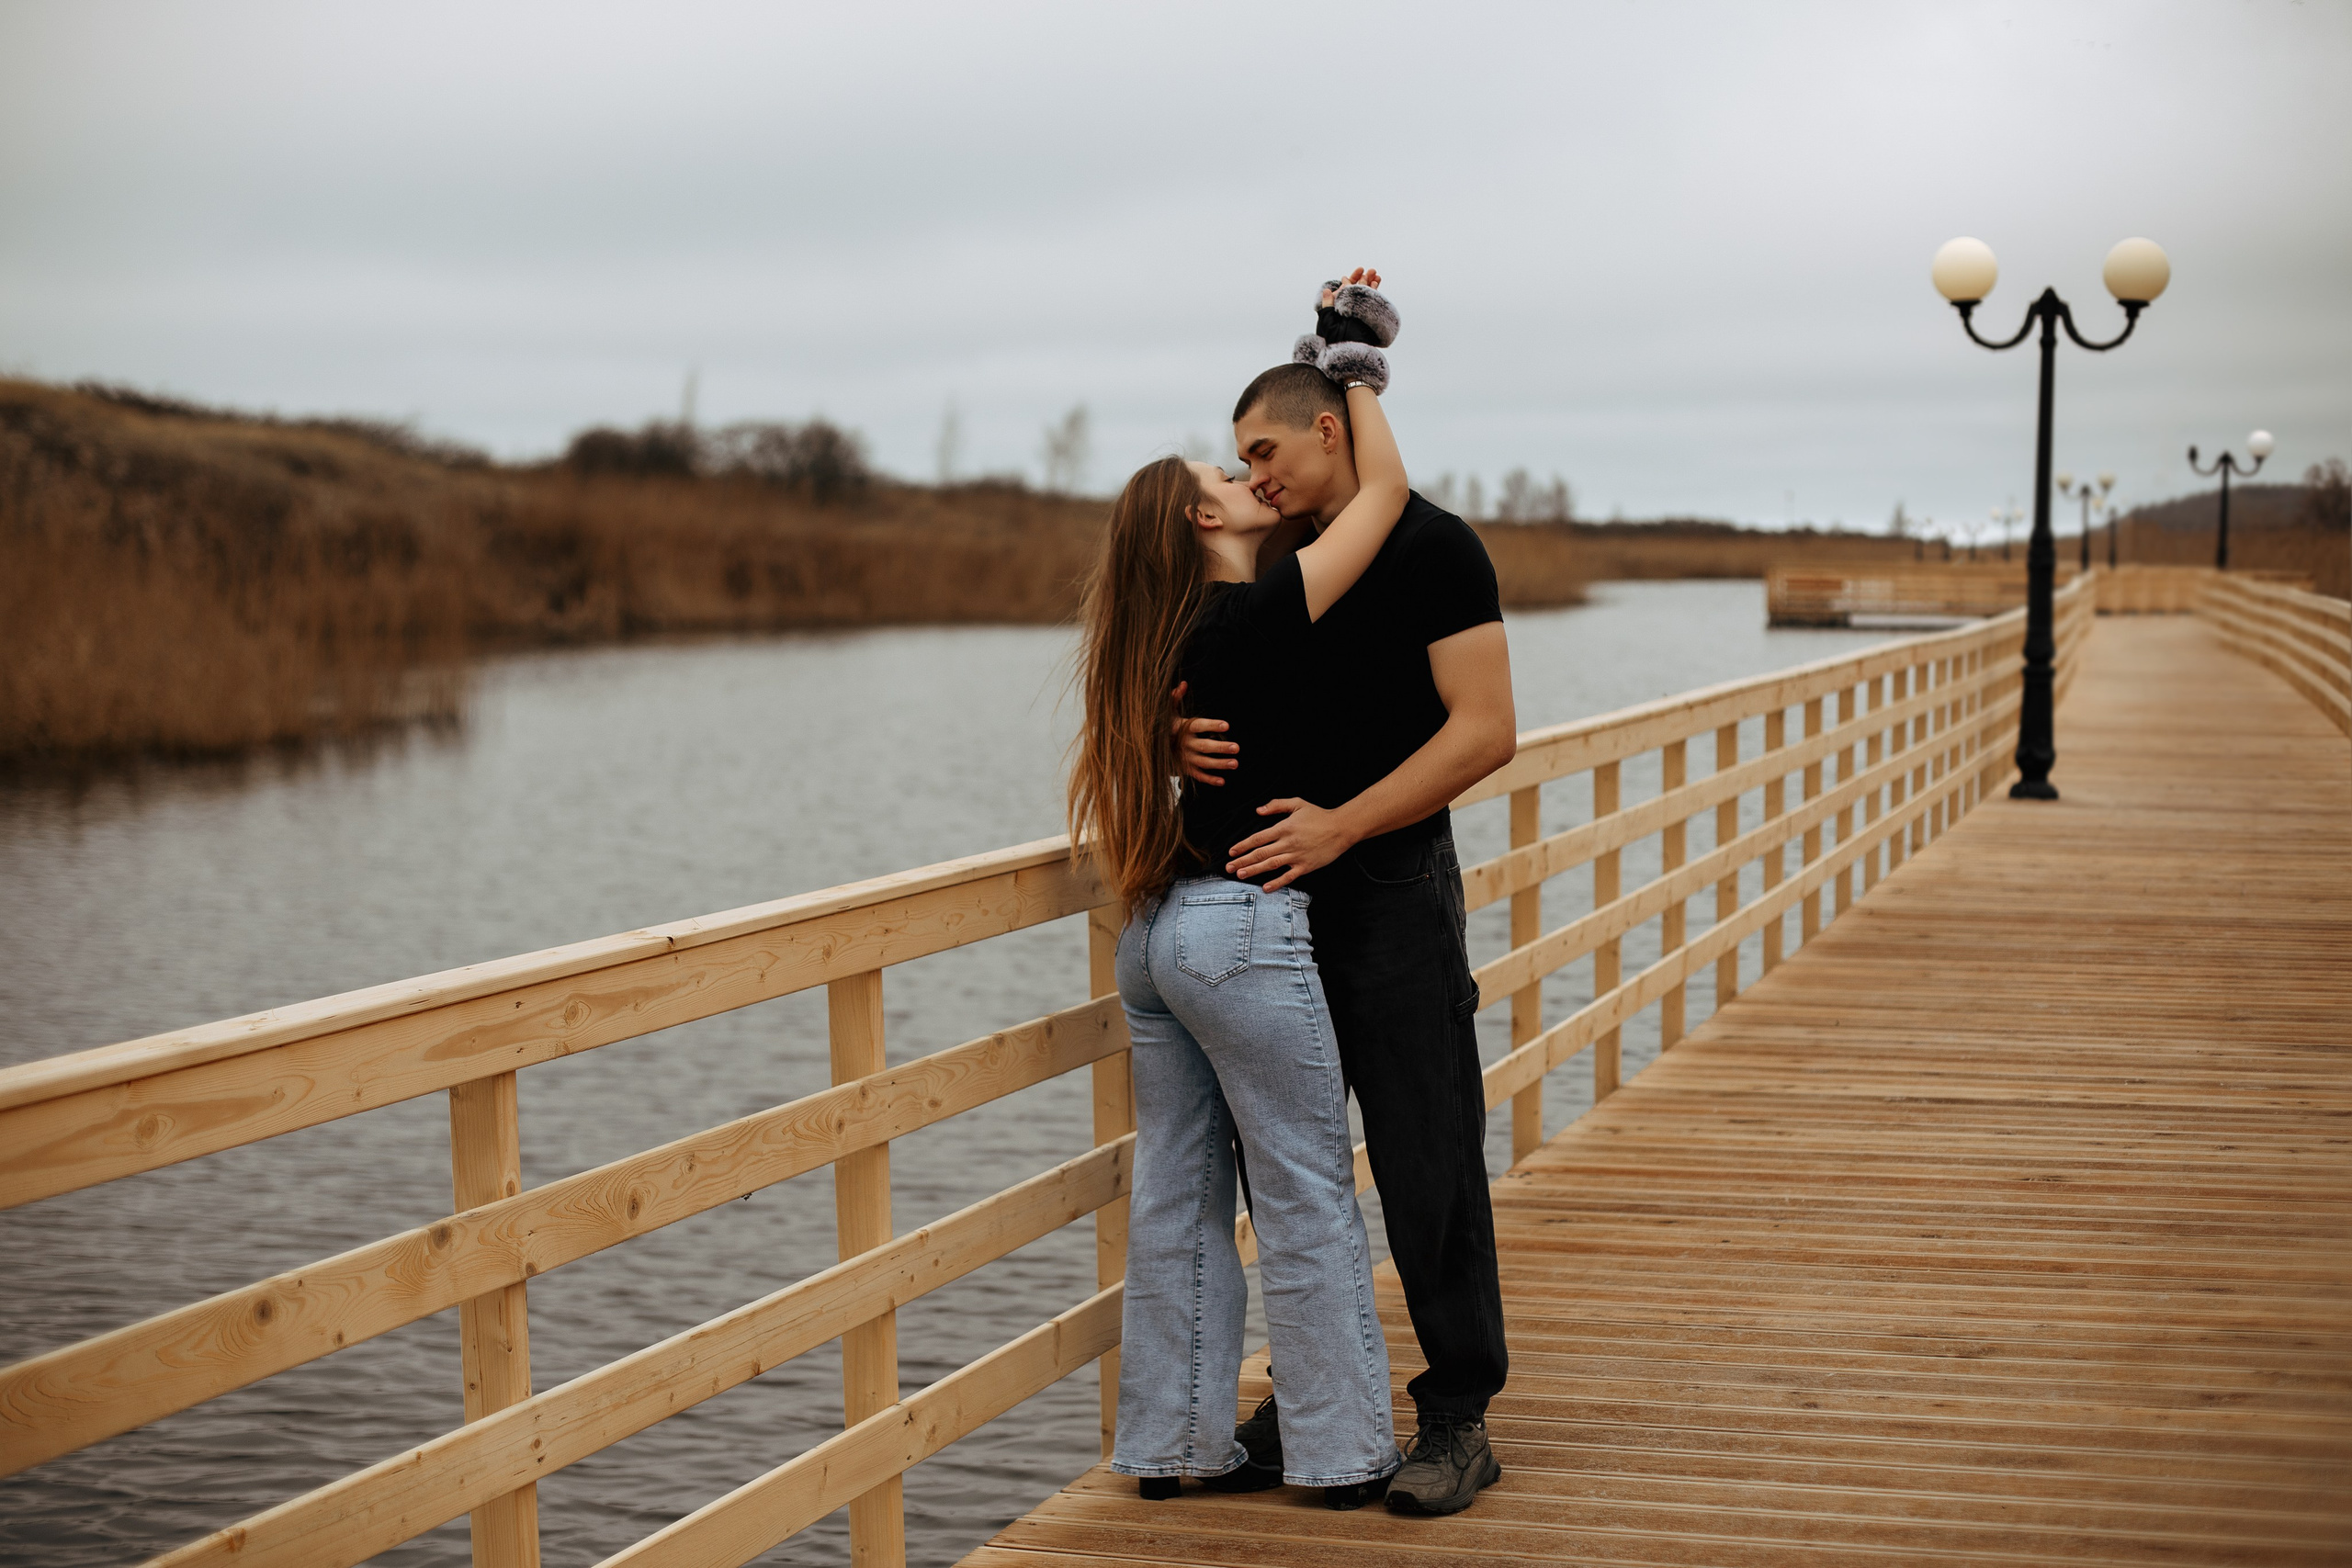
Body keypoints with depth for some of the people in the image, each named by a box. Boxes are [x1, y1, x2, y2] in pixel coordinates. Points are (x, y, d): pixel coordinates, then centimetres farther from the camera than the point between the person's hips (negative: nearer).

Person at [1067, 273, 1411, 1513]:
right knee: (1309, 1195, 2)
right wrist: (1356, 365, 5)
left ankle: (1176, 1444, 19)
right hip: (1245, 928, -9)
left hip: (1157, 929, 9)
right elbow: (1382, 491, -8)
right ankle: (1343, 1451, 10)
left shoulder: (1160, 638, 10)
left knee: (1177, 1195, 12)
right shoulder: (1251, 618, -12)